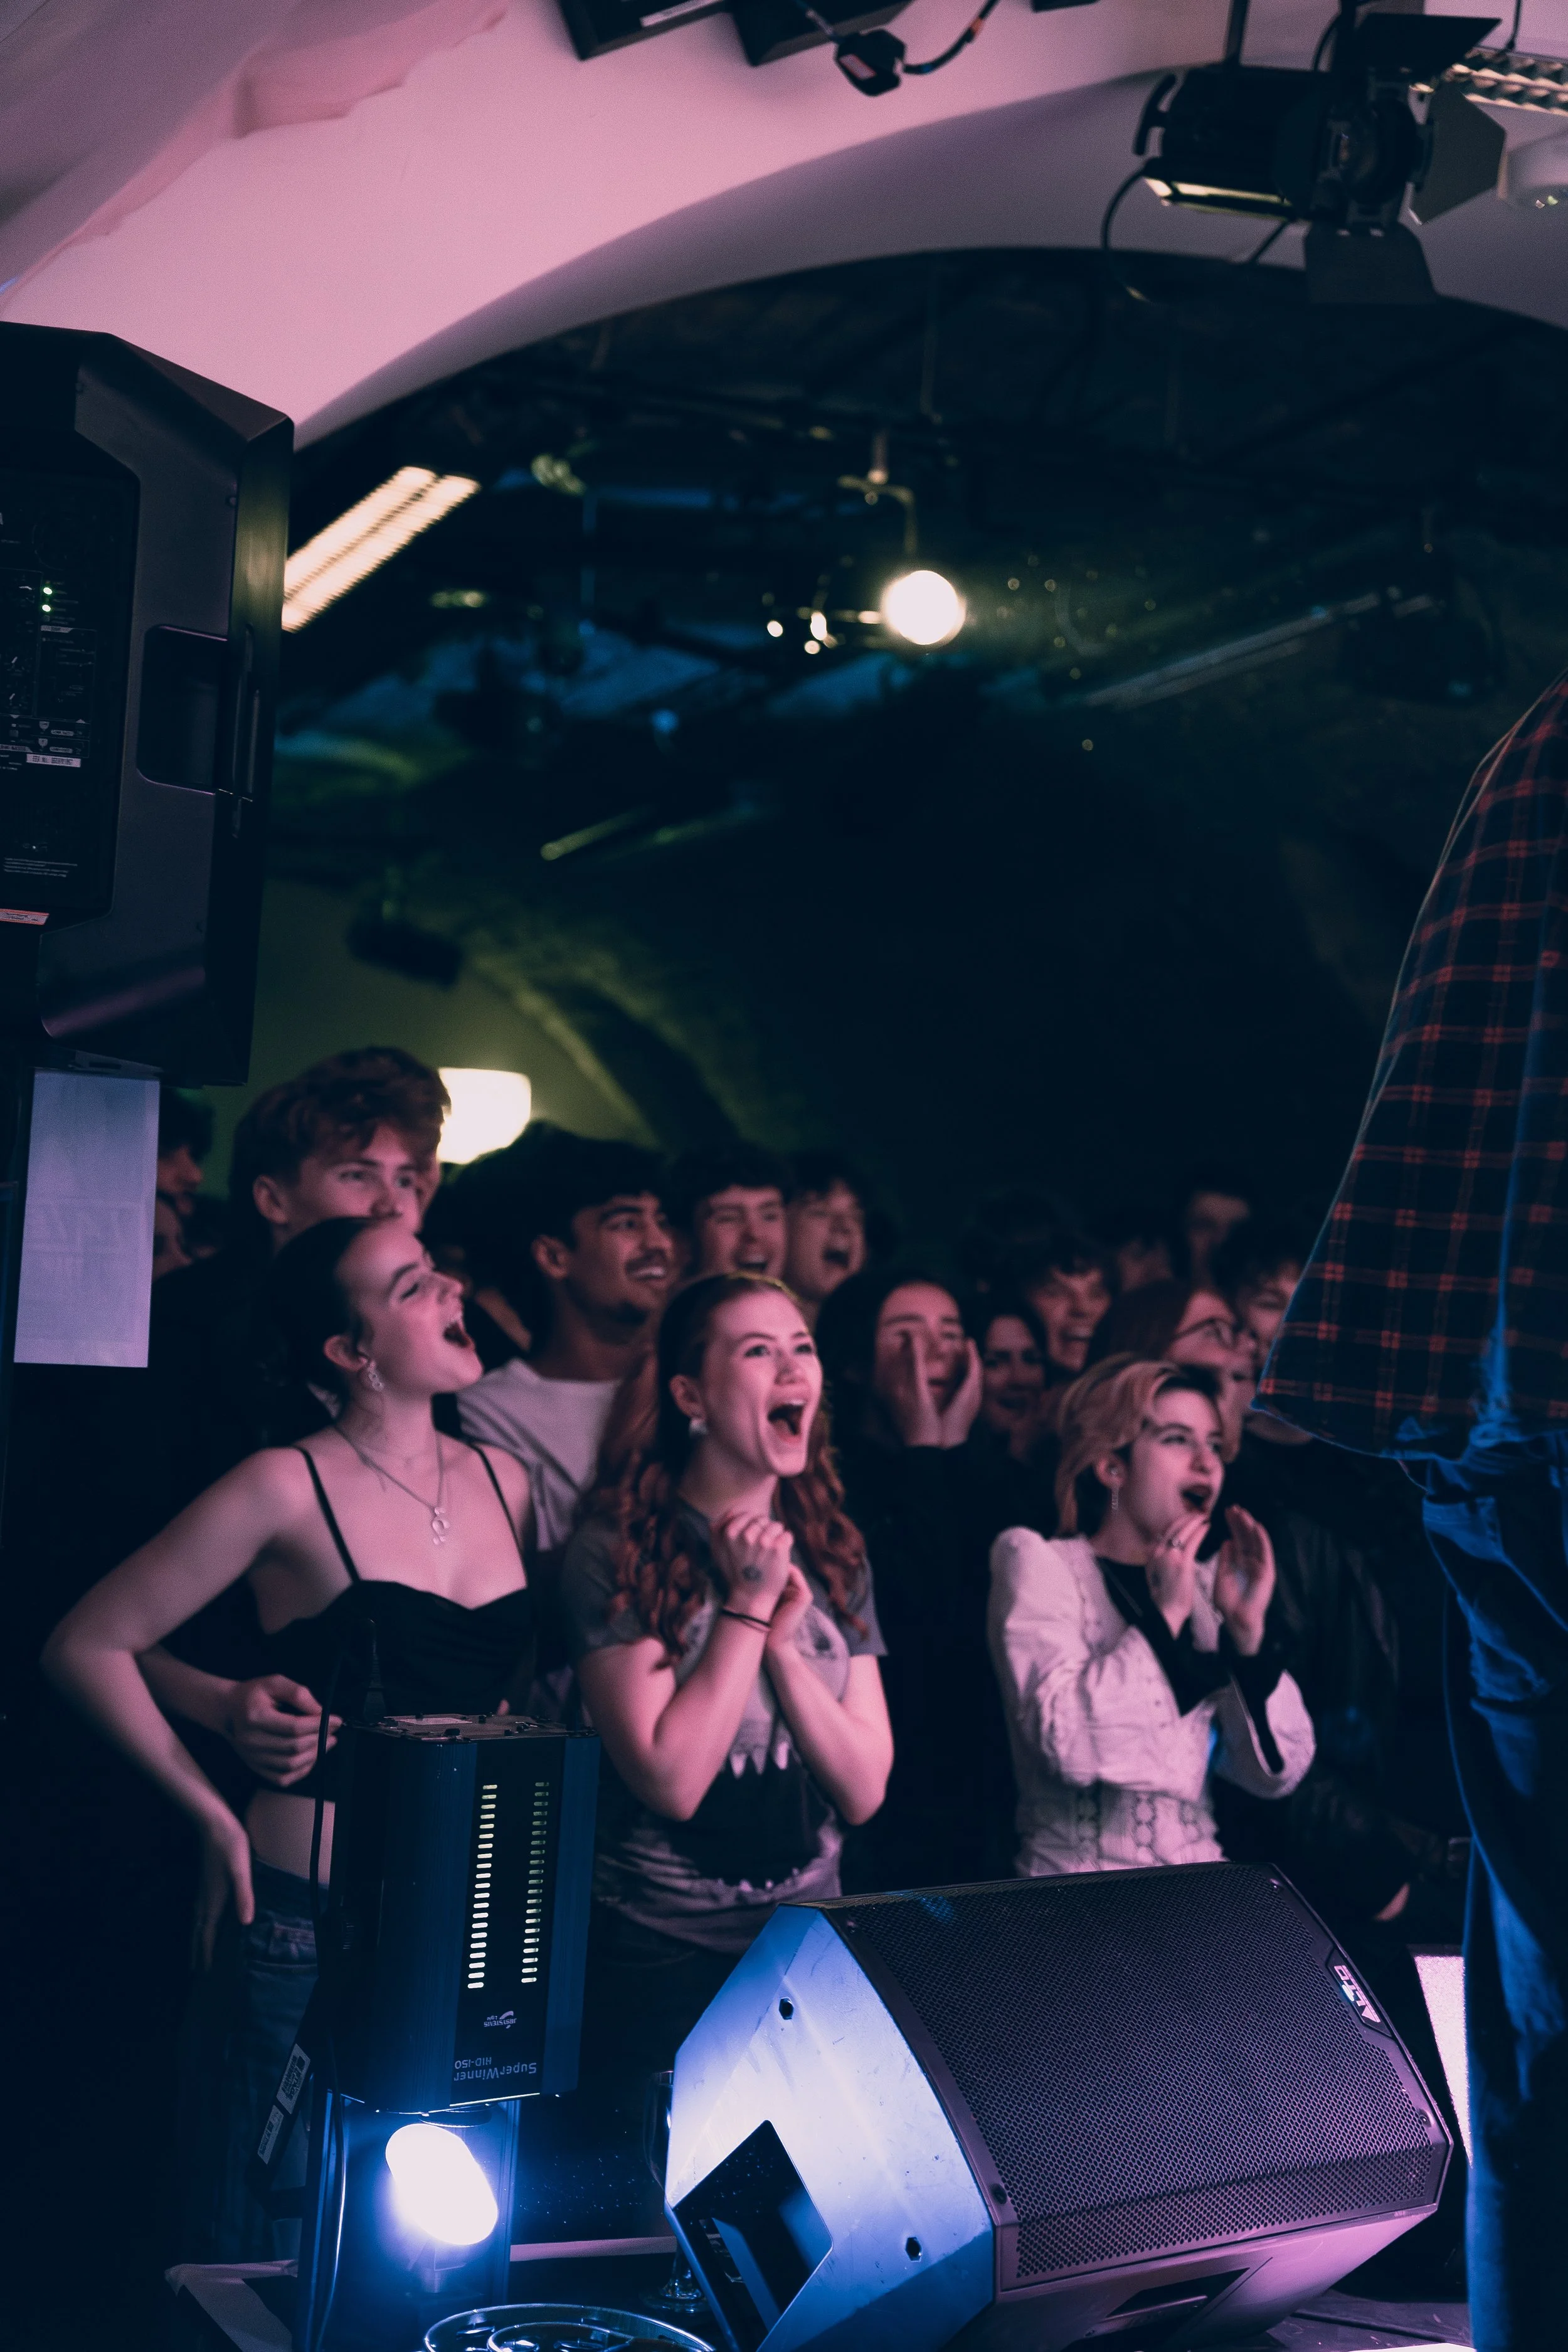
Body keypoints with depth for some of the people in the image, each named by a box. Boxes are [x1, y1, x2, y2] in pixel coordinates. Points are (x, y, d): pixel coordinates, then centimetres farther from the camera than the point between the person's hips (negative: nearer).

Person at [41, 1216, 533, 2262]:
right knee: (263, 2258, 6)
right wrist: (217, 1818, -6)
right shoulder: (291, 1488, -9)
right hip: (306, 1917, -5)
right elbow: (87, 1646, -6)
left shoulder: (501, 1481, 7)